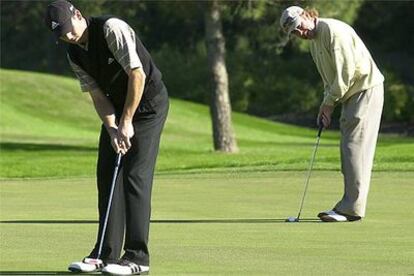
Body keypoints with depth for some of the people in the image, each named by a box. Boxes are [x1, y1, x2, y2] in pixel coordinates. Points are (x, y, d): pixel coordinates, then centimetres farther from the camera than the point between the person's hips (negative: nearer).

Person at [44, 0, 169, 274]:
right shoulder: (75, 54, 0)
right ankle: (106, 254, 9)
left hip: (148, 101, -8)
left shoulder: (112, 29, -24)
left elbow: (138, 75, -26)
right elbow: (98, 95, 1)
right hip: (118, 107, 8)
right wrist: (112, 129, -15)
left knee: (135, 176, -13)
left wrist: (127, 123, -22)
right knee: (107, 176, 3)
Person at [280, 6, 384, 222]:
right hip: (351, 94, 10)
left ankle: (351, 208, -12)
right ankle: (349, 206, 12)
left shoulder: (333, 30, -17)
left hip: (366, 89, -10)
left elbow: (347, 70, -20)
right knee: (348, 150, 9)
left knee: (355, 148, -11)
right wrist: (326, 105, 6)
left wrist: (329, 103, -13)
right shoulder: (314, 41, 14)